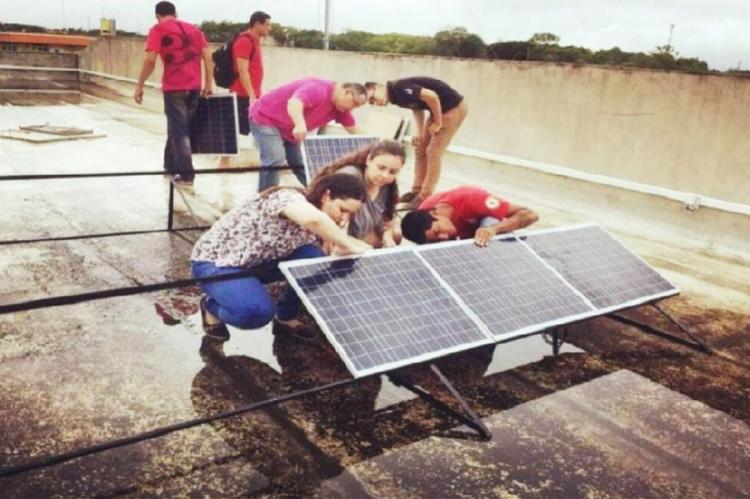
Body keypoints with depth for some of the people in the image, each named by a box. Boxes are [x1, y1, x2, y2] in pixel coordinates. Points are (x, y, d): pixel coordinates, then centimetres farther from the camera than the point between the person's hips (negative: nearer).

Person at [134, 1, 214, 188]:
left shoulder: (158, 29, 0)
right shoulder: (193, 29, 15)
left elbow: (150, 60, -10)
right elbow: (208, 58, 9)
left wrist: (139, 86, -3)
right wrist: (209, 84, 13)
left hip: (174, 87, -5)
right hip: (194, 87, 5)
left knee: (179, 130, 1)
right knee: (178, 127, 19)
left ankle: (186, 174, -3)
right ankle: (171, 166, 30)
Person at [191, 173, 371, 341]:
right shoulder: (289, 197, -31)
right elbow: (314, 219, -50)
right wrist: (350, 247, -39)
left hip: (258, 262, 7)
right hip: (215, 260, -7)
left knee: (315, 258, -15)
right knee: (258, 311, -31)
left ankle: (287, 317, 9)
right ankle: (212, 306, 3)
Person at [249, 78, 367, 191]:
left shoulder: (339, 108, -1)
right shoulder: (319, 90, -31)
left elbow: (355, 130, 7)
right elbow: (294, 103, -49)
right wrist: (300, 124, -68)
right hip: (266, 118, -9)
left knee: (302, 165, 11)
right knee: (275, 159, -25)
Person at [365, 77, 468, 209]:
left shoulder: (399, 89, -24)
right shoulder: (395, 97, 3)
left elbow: (431, 96, -29)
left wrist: (438, 123, -17)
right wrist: (420, 133, 6)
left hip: (454, 107, -9)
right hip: (440, 109, 9)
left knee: (433, 152, -8)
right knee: (420, 149, 10)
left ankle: (425, 198, -1)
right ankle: (417, 191, 19)